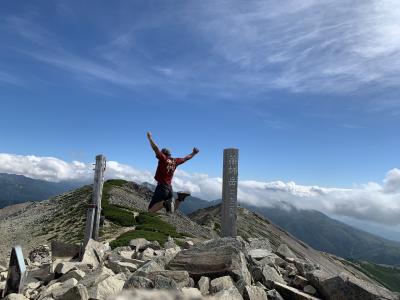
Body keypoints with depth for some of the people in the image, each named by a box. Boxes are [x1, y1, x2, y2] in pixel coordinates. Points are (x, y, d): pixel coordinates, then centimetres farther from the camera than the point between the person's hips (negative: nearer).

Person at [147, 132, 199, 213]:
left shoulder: (163, 159, -7)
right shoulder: (175, 161, 9)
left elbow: (155, 148, -16)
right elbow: (185, 158, 22)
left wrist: (150, 138, -7)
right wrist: (193, 153, 38)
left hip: (161, 187, -6)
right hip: (169, 188, 6)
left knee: (151, 210, -4)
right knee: (171, 211, 17)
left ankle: (164, 203, -28)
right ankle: (180, 198, -8)